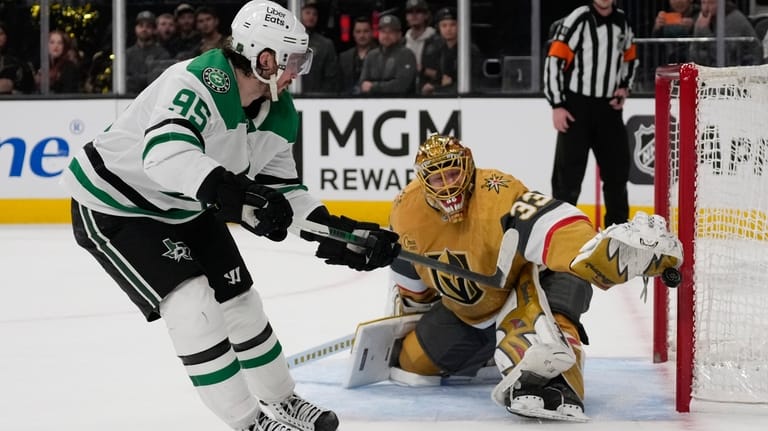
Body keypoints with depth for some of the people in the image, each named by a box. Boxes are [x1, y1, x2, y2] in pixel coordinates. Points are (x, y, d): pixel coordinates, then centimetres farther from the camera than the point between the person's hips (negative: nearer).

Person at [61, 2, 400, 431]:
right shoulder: (197, 83, -35)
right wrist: (234, 193, -62)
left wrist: (340, 232, -10)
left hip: (186, 209, 8)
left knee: (239, 299, 12)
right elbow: (165, 154, -51)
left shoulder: (281, 114, -7)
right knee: (193, 305, -17)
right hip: (114, 205, -8)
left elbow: (282, 189, 2)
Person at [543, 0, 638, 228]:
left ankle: (618, 224, 26)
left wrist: (624, 87, 7)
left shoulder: (622, 21, 7)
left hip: (608, 107, 6)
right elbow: (554, 61, -14)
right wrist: (557, 105, -16)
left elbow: (630, 57, 23)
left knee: (617, 167, 12)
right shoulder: (578, 20, -12)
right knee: (570, 171, -6)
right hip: (576, 107, -6)